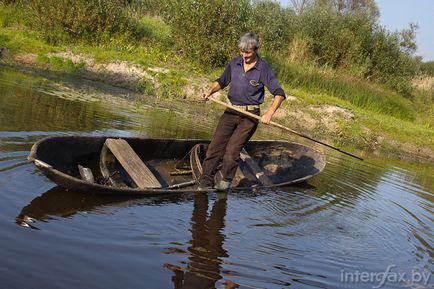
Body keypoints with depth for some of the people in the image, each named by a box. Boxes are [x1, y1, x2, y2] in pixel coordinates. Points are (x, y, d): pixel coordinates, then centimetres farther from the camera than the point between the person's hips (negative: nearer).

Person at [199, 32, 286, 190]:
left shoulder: (263, 69, -8)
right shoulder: (234, 63, 5)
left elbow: (279, 94, -10)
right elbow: (222, 81, 19)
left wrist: (269, 114, -24)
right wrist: (210, 91, -2)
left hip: (250, 115, -4)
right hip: (231, 111, 4)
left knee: (232, 150, -13)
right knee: (215, 147, -4)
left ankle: (224, 182, 7)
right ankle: (204, 184, 1)